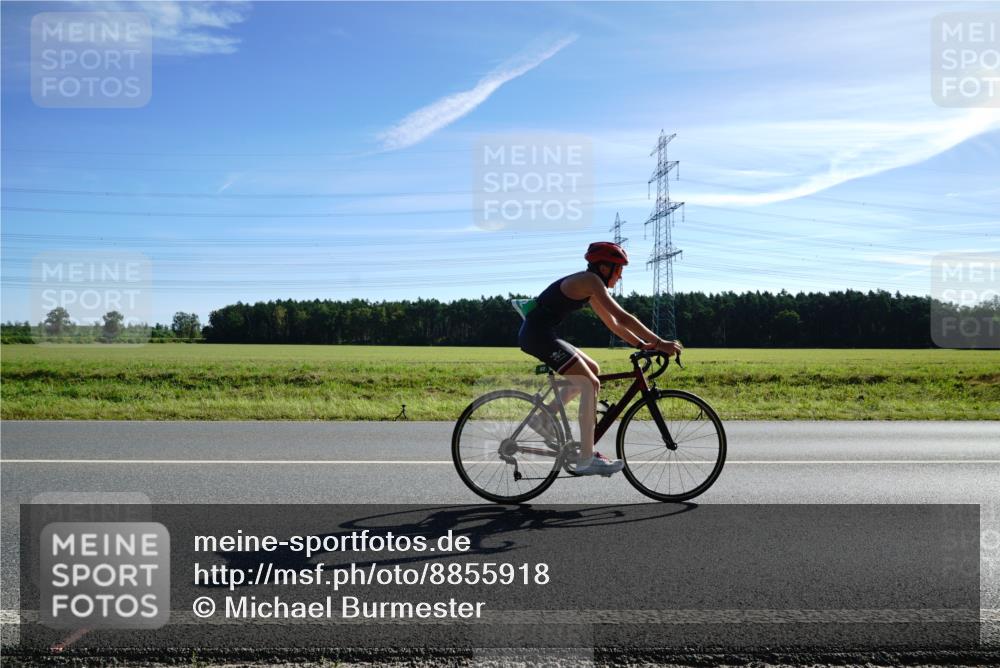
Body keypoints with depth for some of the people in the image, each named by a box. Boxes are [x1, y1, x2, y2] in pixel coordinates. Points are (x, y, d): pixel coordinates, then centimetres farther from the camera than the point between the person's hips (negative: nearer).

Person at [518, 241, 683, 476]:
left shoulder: (591, 287, 17)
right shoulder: (590, 280, -12)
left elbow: (613, 324, 20)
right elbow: (623, 317, -18)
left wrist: (643, 344, 12)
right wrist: (659, 343, -16)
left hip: (540, 334, 10)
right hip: (538, 334, -10)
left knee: (592, 370, 17)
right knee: (590, 384, -12)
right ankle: (586, 460, -11)